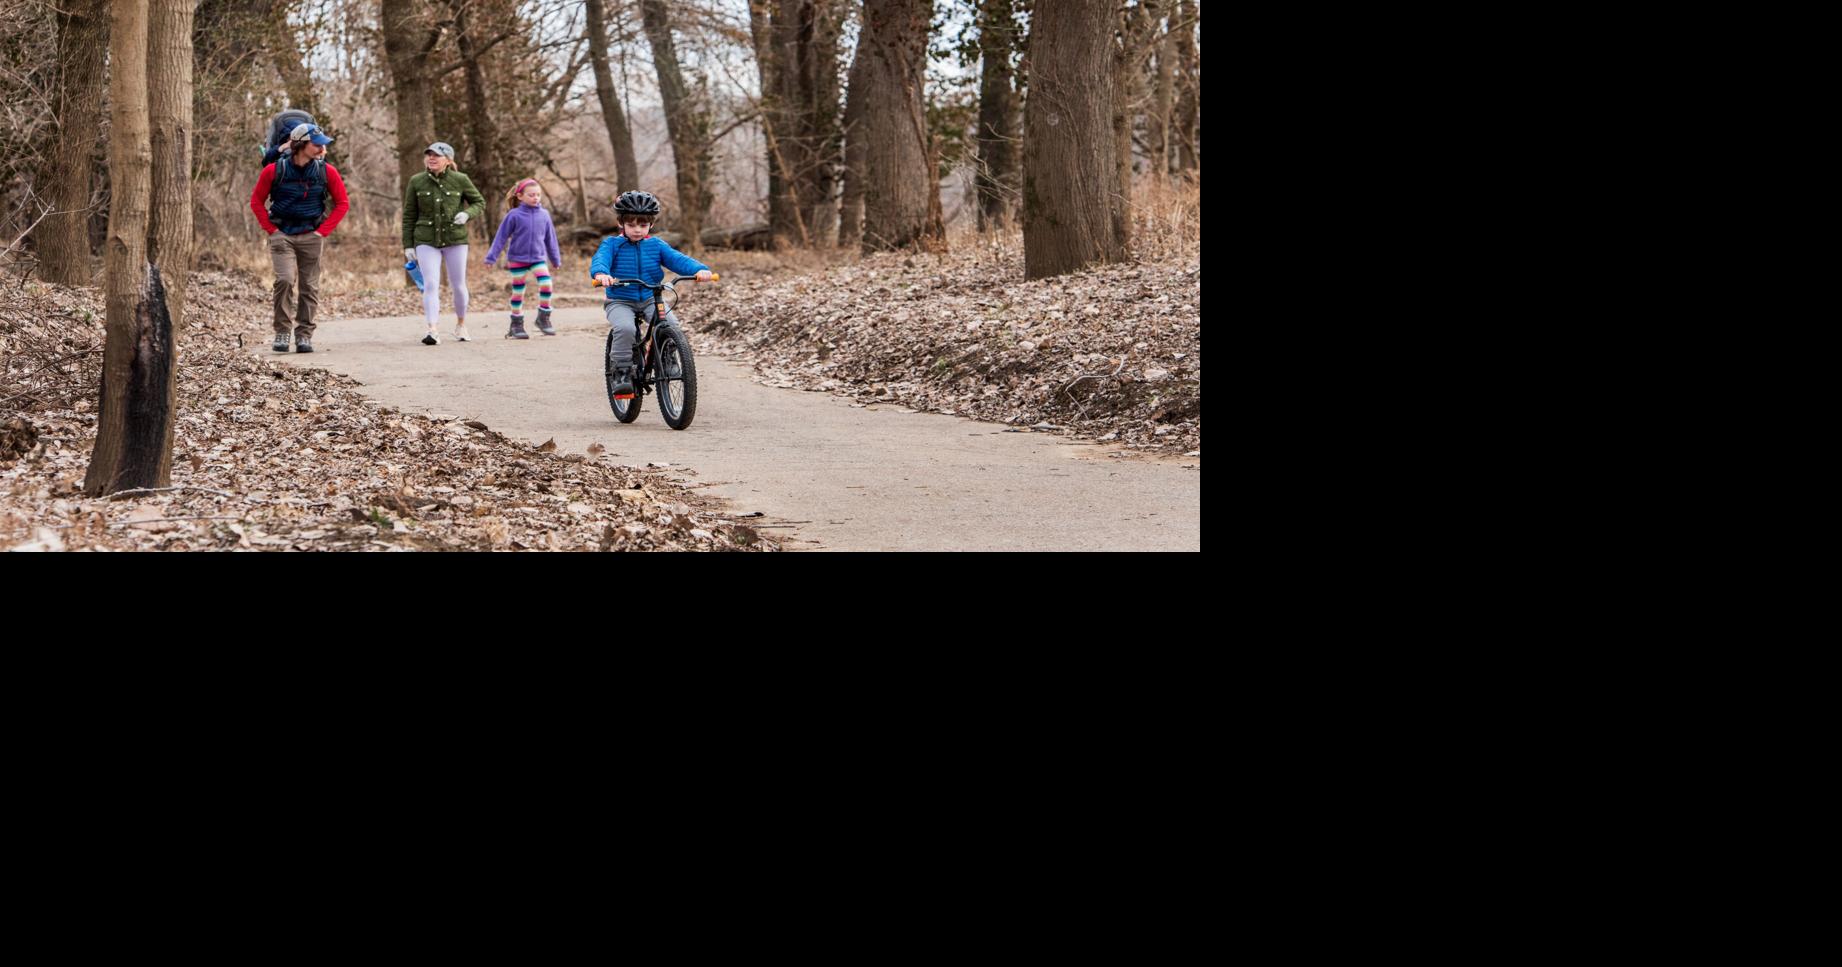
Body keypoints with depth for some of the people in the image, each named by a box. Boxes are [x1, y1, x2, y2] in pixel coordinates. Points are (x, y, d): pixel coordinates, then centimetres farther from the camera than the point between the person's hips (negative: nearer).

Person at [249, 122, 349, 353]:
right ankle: (282, 332, -7)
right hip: (282, 236, -2)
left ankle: (304, 335, 11)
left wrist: (324, 230, 0)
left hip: (311, 236, 2)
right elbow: (256, 201, 5)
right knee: (285, 280, -17)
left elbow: (342, 203, 8)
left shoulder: (326, 172, -1)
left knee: (309, 287, 3)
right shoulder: (275, 170, -6)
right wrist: (271, 229, -2)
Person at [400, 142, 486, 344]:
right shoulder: (416, 182, 0)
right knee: (431, 285, -13)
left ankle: (461, 324, 32)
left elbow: (480, 203, 8)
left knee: (458, 285, 9)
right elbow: (409, 216, 6)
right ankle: (432, 331, -20)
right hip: (426, 241, 0)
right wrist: (407, 245, 3)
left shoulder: (460, 180, -3)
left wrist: (467, 214, -14)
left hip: (455, 240, 0)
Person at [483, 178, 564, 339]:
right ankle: (517, 325, 16)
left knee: (546, 284, -16)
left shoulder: (544, 215, 2)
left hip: (538, 258, 2)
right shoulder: (514, 216, -8)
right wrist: (491, 258, -6)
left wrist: (556, 260, 19)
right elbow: (501, 237, -4)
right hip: (518, 259, -2)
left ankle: (543, 318, 0)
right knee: (518, 292, 4)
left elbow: (550, 239, 13)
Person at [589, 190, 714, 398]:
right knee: (625, 328, -33)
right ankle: (622, 373, -18)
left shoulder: (656, 245, 5)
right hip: (619, 301, -2)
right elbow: (600, 258, -21)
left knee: (671, 324, -23)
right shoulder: (612, 244, -2)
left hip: (650, 300, 3)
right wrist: (600, 273, -47)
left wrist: (699, 269, -28)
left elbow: (678, 259, -8)